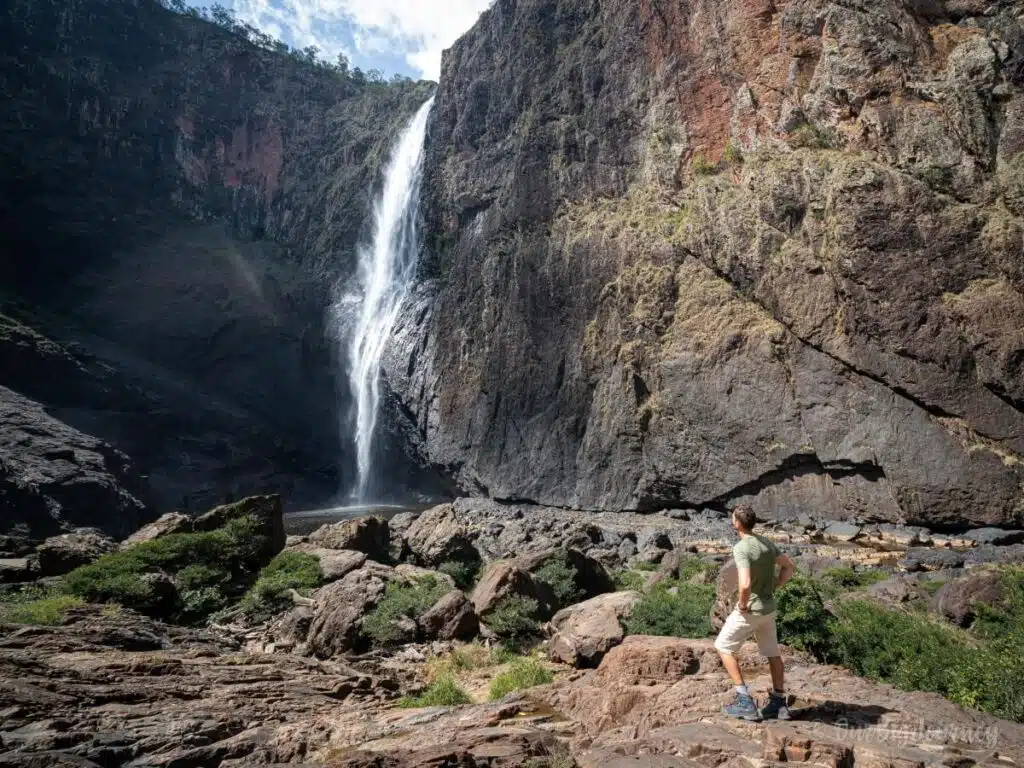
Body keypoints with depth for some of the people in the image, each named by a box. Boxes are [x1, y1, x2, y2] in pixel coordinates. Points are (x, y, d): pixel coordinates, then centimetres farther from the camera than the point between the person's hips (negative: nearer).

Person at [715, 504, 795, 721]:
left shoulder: (741, 548, -24)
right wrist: (773, 587, 10)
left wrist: (743, 604, -17)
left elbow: (745, 584, -34)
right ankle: (779, 703, 28)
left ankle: (744, 700, 6)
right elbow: (789, 567, 12)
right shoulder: (767, 543, 2)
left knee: (723, 646, 7)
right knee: (772, 653, 19)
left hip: (750, 610, -8)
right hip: (769, 608, 8)